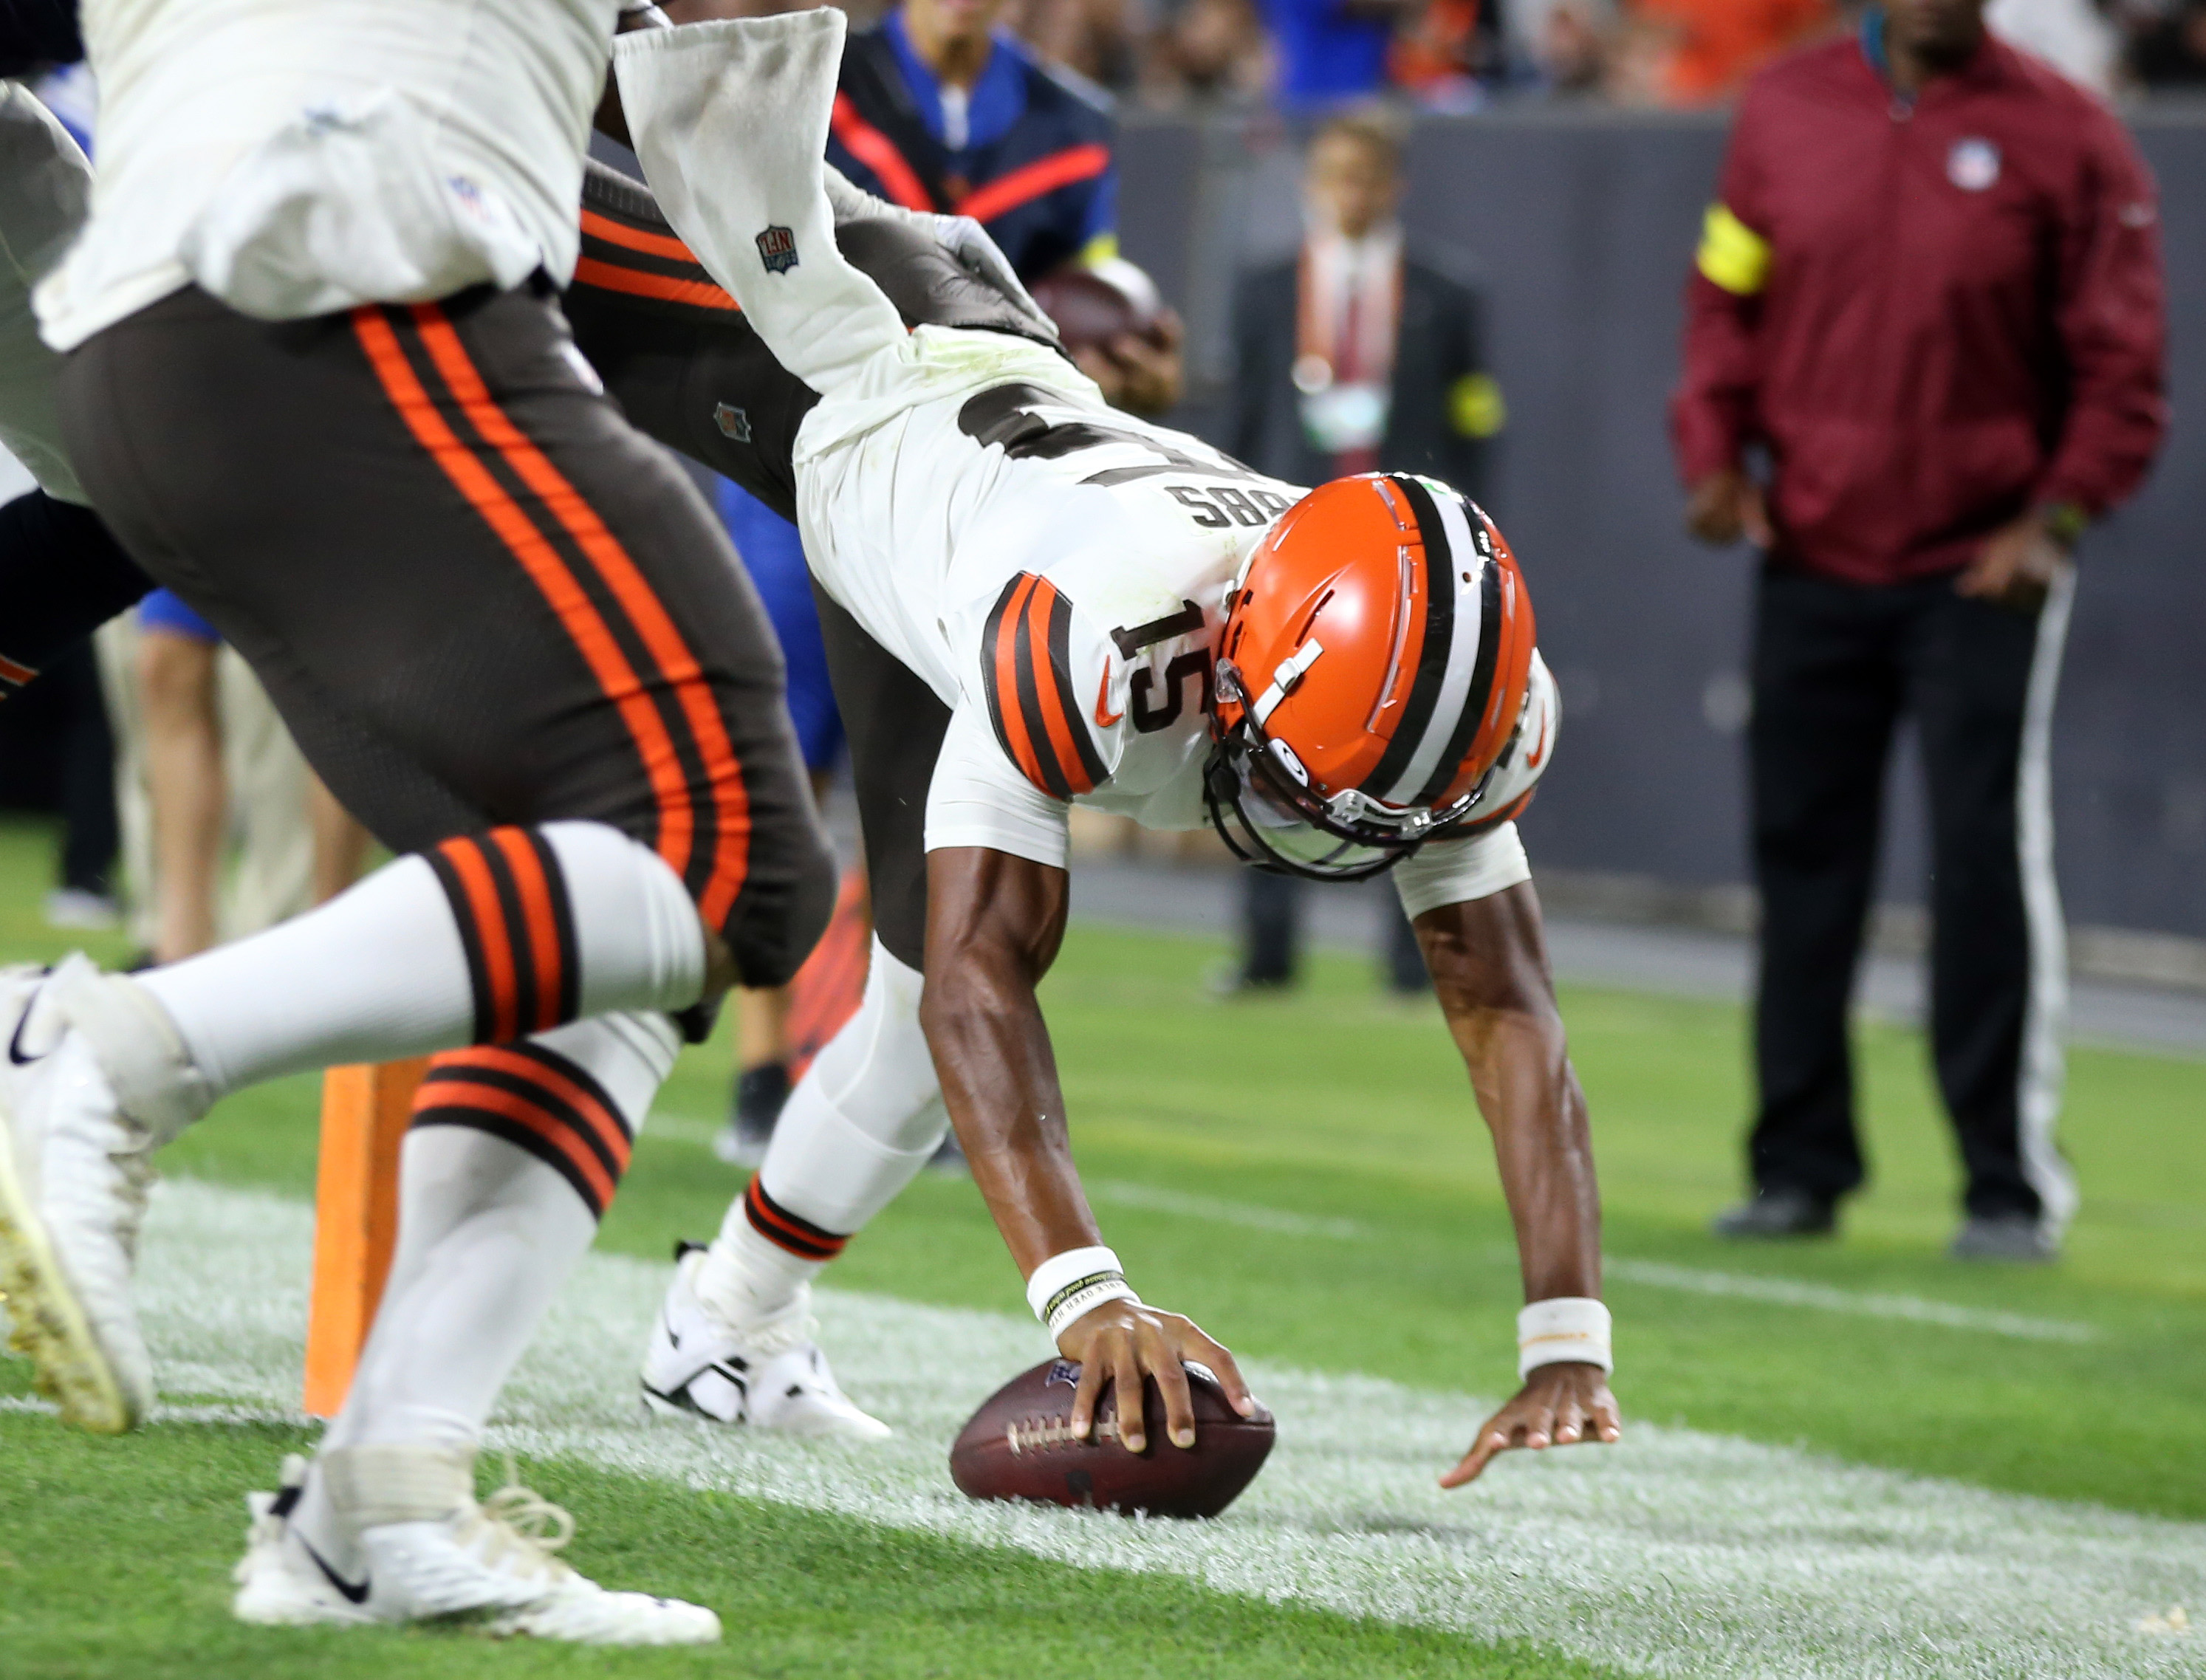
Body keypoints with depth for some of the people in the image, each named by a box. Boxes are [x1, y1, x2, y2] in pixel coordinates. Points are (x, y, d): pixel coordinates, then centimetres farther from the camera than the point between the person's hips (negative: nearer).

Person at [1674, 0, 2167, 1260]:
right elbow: (1726, 298, 13)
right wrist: (1715, 452, -1)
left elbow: (2124, 360, -4)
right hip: (1810, 556, 4)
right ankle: (1801, 1167, 18)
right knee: (1802, 856, 7)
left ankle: (2014, 1185, 0)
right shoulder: (1787, 107, 6)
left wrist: (2057, 516, -13)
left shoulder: (2066, 137, -5)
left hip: (1984, 573, -4)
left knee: (1991, 859, -8)